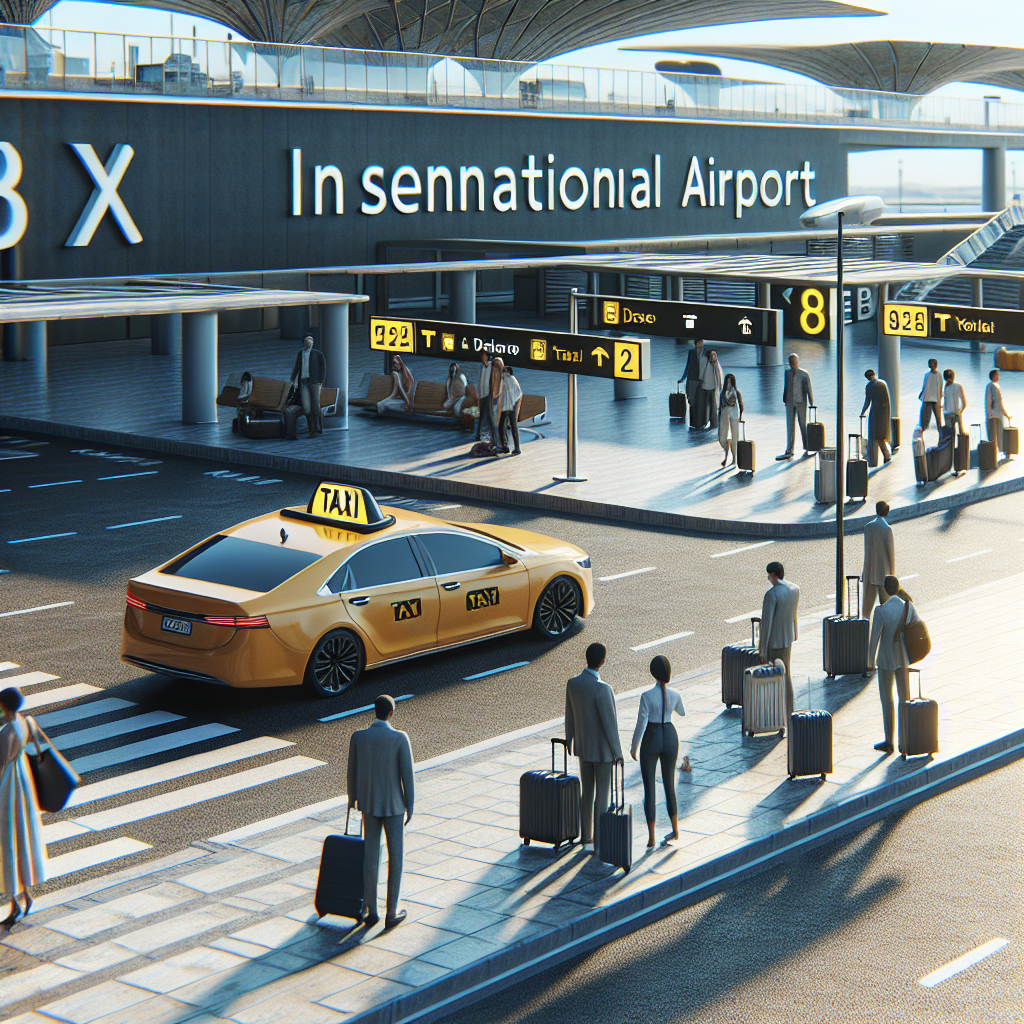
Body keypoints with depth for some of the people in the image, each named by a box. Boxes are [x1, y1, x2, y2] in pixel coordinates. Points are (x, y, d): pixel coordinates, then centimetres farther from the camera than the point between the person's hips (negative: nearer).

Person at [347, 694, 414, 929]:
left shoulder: (357, 737, -11)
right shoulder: (400, 738, -19)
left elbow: (352, 771, 0)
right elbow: (407, 775, -14)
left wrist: (352, 798, 18)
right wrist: (410, 807, -1)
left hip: (369, 804, 3)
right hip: (393, 805, -3)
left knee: (370, 857, 14)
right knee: (395, 858, 10)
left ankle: (370, 911, 19)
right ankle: (392, 914, 16)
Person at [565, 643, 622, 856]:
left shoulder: (572, 683, -8)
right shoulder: (601, 689, -31)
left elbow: (569, 716, 3)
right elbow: (609, 723, -24)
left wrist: (569, 742, 17)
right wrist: (617, 752, -12)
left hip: (583, 747, 7)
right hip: (602, 748, -6)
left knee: (587, 794, 19)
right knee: (603, 796, 7)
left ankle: (586, 839, 28)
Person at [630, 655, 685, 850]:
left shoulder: (647, 696, -20)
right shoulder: (675, 695, -9)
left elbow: (641, 724, -17)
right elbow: (682, 712, 14)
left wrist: (633, 746, -2)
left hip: (650, 741, -3)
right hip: (670, 739, 3)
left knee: (649, 789, 5)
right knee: (669, 784, 22)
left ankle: (651, 837, 2)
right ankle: (675, 829, 31)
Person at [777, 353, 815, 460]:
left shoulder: (804, 374, -4)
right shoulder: (787, 373, 7)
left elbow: (809, 389, -5)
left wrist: (811, 403, -8)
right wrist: (784, 400, 15)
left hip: (801, 402, -3)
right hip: (790, 402, 3)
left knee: (803, 424, 4)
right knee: (790, 426, -1)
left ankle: (807, 449, 18)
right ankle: (789, 451, -3)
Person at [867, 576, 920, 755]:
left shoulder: (881, 611, -21)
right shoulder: (908, 607, -7)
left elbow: (874, 638, -18)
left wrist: (870, 662, -6)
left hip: (886, 659, -4)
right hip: (904, 658, 4)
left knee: (886, 700, 9)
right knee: (904, 698, 11)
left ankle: (888, 742, 15)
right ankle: (904, 742, 16)